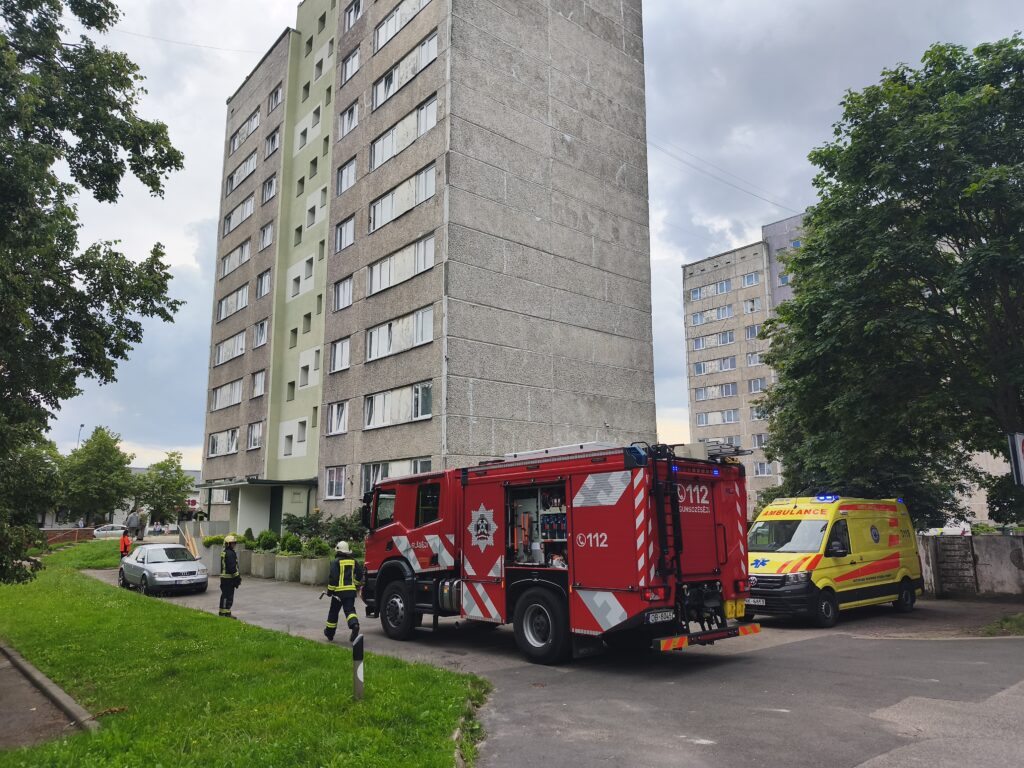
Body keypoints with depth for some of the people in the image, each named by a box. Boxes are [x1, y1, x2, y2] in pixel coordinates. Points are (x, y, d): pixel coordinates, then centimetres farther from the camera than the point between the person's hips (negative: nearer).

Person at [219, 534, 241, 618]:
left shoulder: (223, 552, 16)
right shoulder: (230, 553, -17)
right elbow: (232, 567, -22)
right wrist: (238, 577, -16)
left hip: (223, 576, 10)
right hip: (229, 578, -10)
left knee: (224, 595, 16)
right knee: (229, 596, -7)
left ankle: (222, 612, 23)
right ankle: (227, 613, -6)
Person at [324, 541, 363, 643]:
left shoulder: (336, 562, -7)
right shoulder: (353, 561, 9)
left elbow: (333, 577, -13)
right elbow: (360, 574, 12)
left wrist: (329, 590, -5)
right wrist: (356, 585, 26)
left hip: (339, 591, -3)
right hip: (351, 590, 3)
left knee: (333, 612, 13)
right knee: (350, 610, 0)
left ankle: (330, 632, 26)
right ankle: (355, 625, -29)